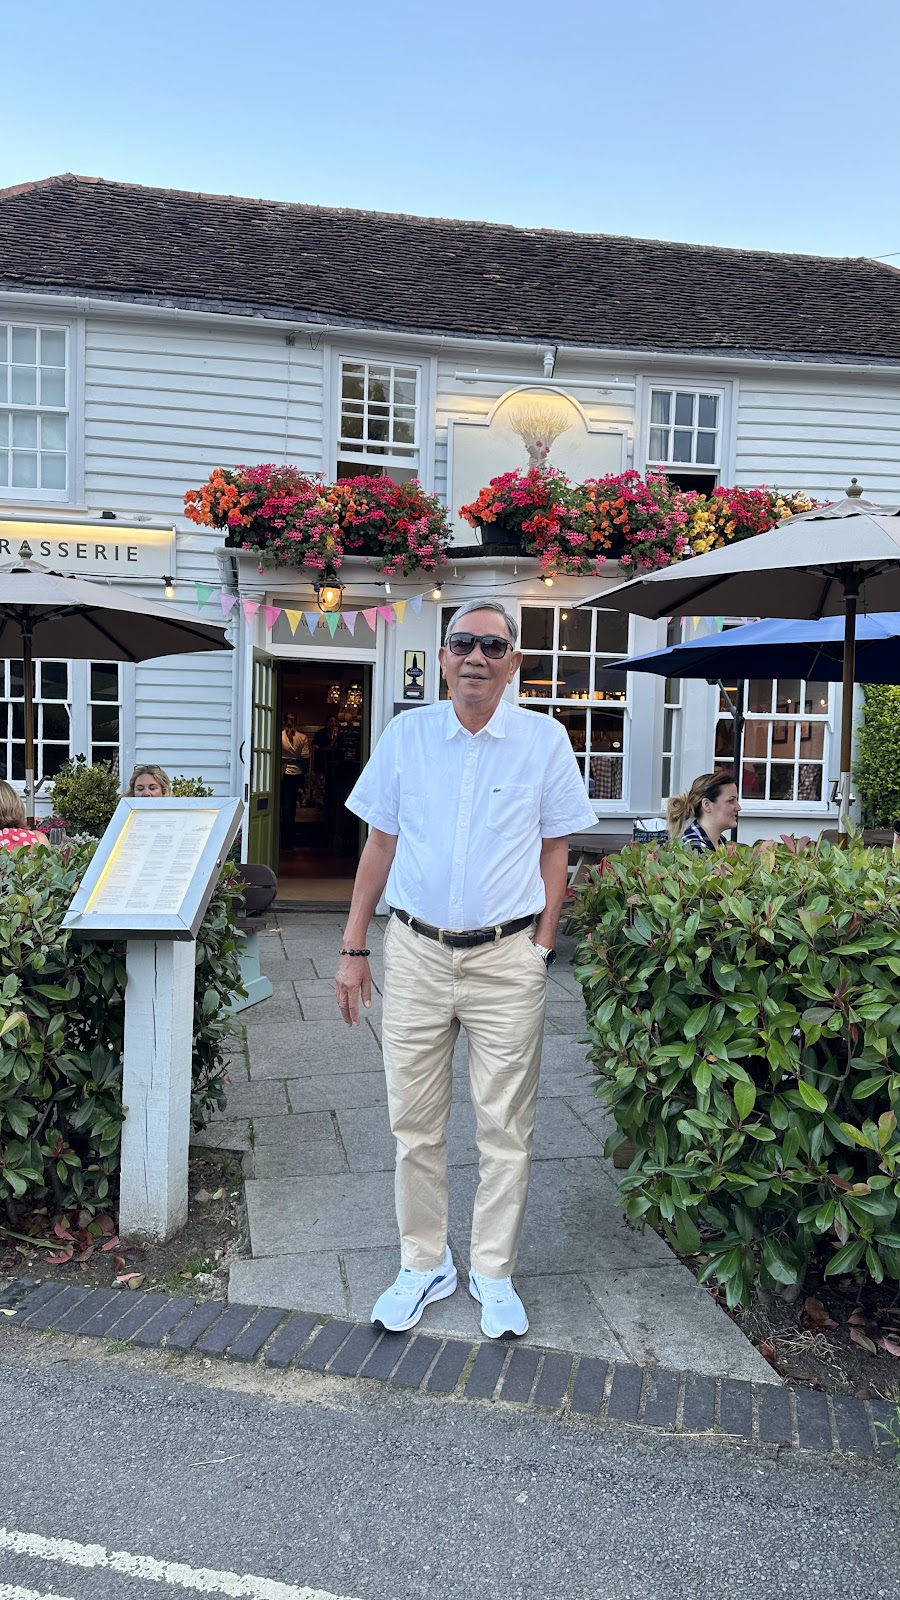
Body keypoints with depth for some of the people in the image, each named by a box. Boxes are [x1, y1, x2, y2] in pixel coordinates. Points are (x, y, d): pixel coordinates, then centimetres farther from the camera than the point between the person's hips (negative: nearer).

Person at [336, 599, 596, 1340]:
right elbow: (381, 844, 8)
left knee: (505, 1126, 8)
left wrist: (541, 947, -2)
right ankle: (424, 1265, 29)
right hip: (415, 952, 2)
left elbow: (555, 850, 5)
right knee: (414, 1121, 10)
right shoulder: (406, 734, 2)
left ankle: (494, 1272, 27)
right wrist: (354, 948, 6)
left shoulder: (545, 740, -1)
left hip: (507, 958, -1)